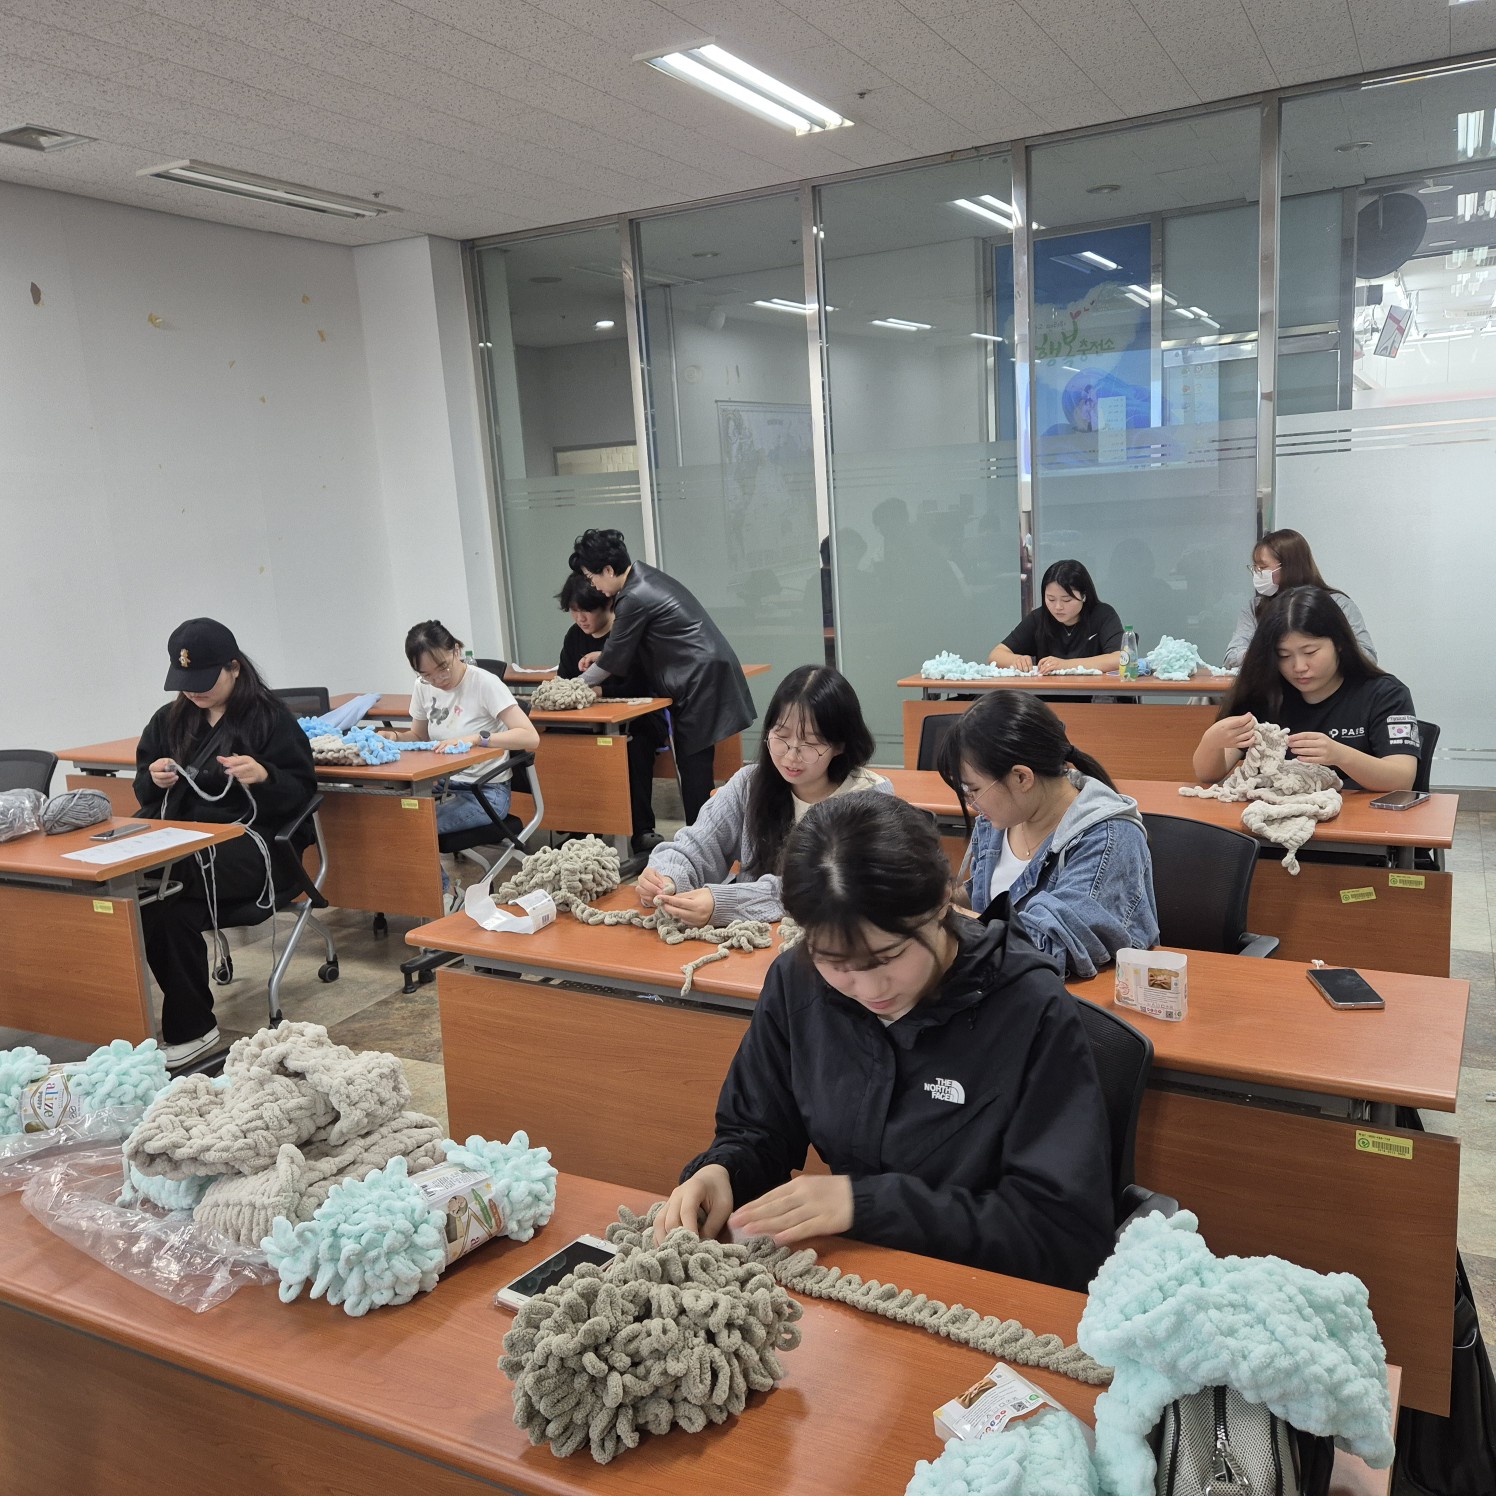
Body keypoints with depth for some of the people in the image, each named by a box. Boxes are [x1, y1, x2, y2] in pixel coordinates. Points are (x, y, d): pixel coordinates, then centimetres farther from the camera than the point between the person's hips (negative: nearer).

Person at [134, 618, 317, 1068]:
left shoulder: (269, 716, 2)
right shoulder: (169, 720, 17)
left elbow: (302, 787, -2)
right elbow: (143, 792, 22)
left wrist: (263, 776, -23)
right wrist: (154, 779, -2)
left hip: (249, 841, -5)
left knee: (165, 886, -32)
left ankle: (187, 1030, -17)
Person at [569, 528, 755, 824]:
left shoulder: (634, 598, -17)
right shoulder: (646, 577, 13)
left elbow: (615, 659, -7)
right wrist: (604, 656, 18)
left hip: (701, 682, -10)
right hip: (706, 676, 10)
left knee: (693, 764, -5)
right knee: (695, 765, 11)